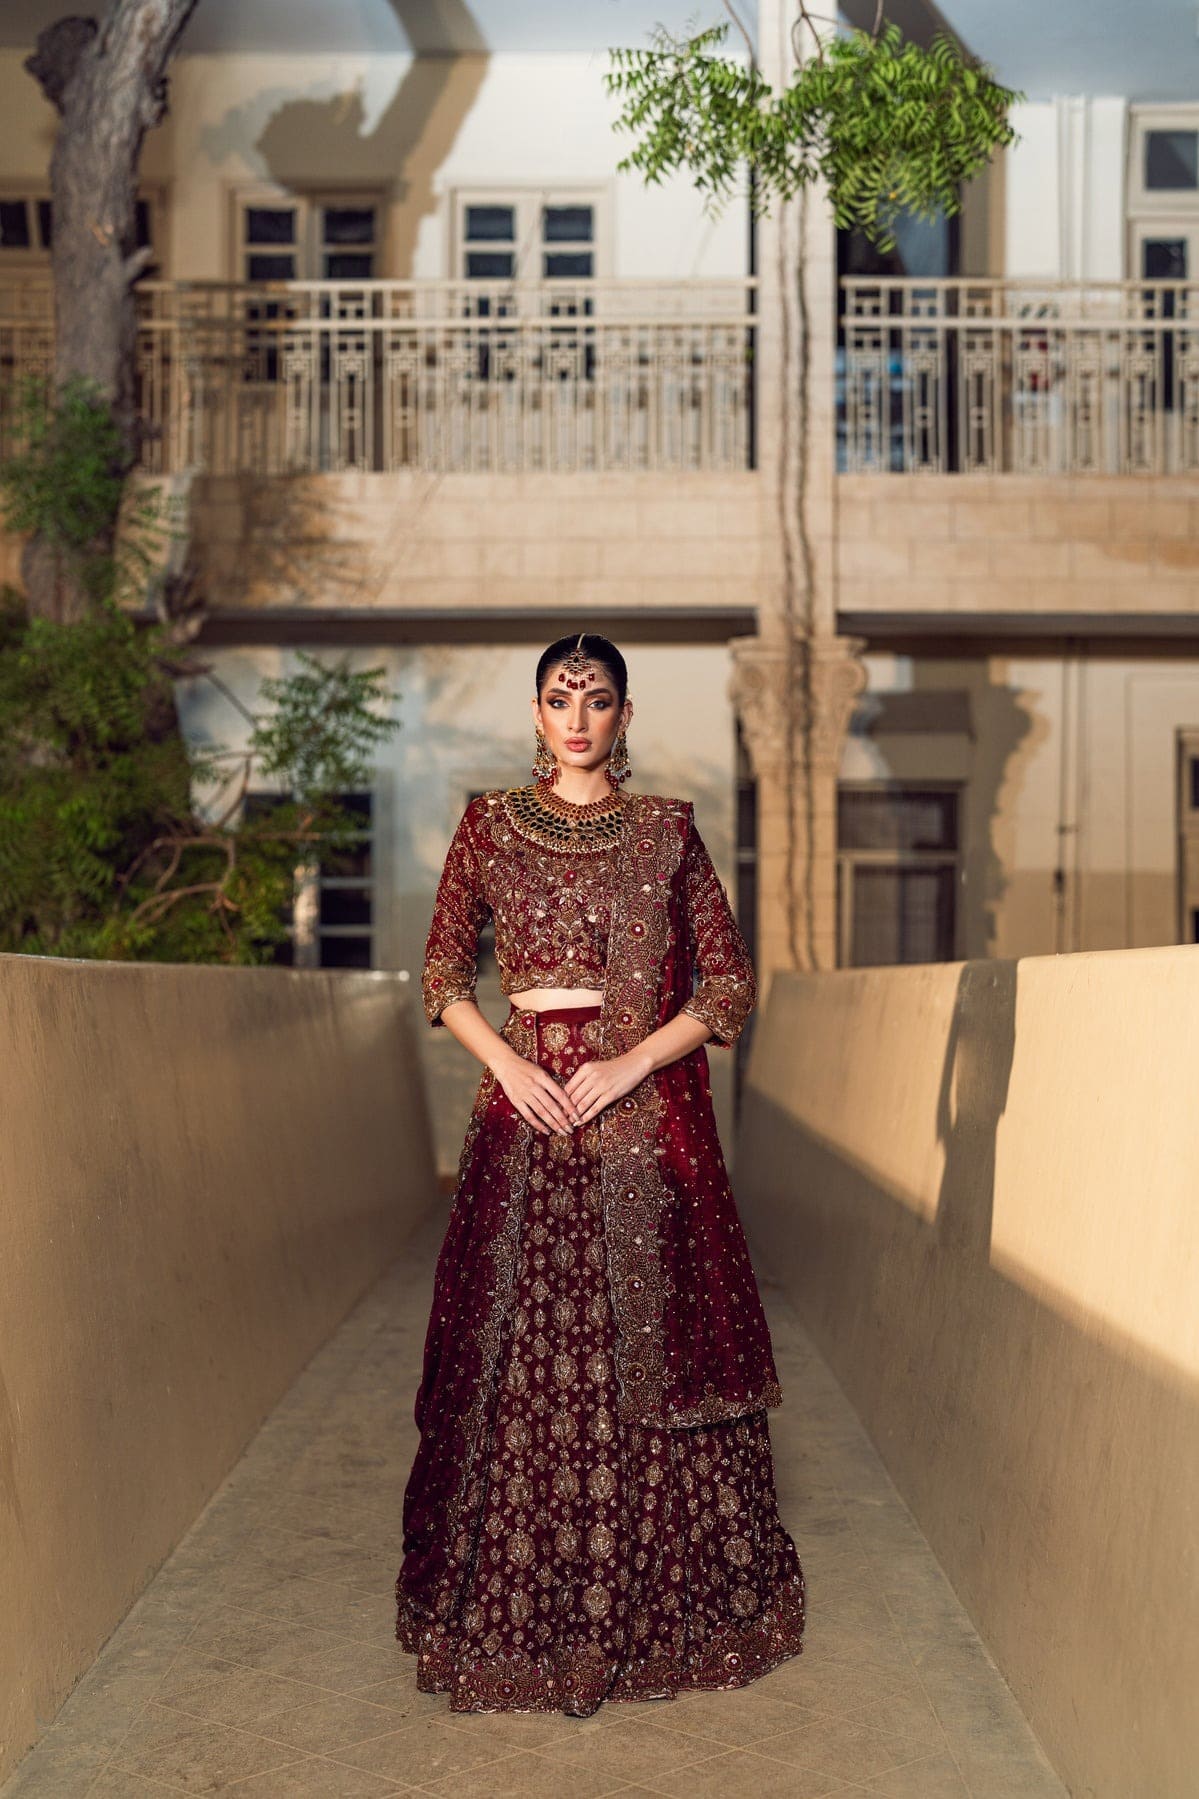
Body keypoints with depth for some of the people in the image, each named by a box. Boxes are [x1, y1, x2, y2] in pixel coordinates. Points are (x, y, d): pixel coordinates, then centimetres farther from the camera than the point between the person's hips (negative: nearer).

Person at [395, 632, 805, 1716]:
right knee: (522, 1349, 1)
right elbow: (444, 976, 8)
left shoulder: (667, 832, 6)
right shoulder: (491, 825, 7)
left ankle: (662, 1601, 17)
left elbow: (730, 981, 3)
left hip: (648, 1116, 0)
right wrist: (508, 1062, -8)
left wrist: (633, 1061, -9)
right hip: (527, 1109, 0)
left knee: (653, 1343, 2)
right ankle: (520, 1611, 15)